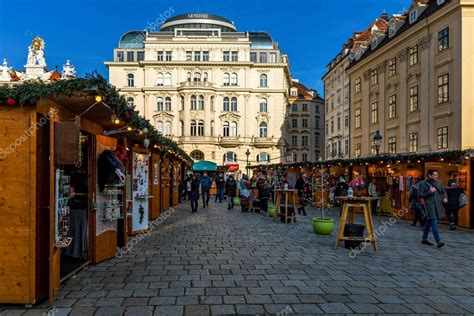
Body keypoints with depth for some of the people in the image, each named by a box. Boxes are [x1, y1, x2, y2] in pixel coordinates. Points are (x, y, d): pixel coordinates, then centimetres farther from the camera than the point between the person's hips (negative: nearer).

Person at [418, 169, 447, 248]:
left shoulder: (438, 183, 8)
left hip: (438, 205, 6)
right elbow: (420, 195, -11)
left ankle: (424, 239, 25)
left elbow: (443, 191, 18)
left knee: (429, 222, 14)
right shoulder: (422, 184, -7)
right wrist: (430, 192, -17)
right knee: (434, 223, -14)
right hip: (429, 204, -6)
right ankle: (438, 241, -18)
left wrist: (445, 198, -1)